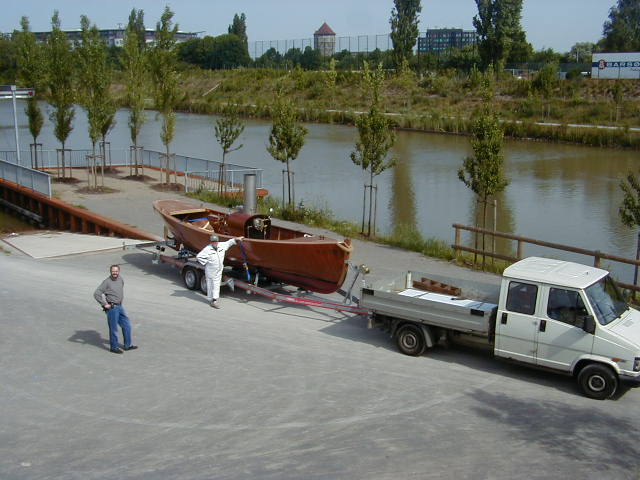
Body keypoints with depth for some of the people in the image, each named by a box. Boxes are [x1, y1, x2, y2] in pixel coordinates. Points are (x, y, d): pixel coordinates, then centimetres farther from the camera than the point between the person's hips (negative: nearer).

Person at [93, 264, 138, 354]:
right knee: (113, 328, 2)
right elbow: (96, 294, -18)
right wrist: (104, 304, -17)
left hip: (120, 306, 7)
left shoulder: (120, 279, 5)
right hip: (112, 308, -7)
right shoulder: (107, 282, -16)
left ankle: (128, 345, 25)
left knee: (127, 325, 13)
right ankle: (114, 347, 17)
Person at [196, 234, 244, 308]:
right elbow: (198, 257, -17)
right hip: (210, 271, -5)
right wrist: (205, 263, -14)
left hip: (218, 271, 5)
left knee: (217, 285, 10)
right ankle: (210, 300, 14)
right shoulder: (207, 249, -19)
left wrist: (237, 239, 10)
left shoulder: (222, 245, -4)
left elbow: (229, 242, 13)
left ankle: (215, 299, 17)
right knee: (210, 285, 4)